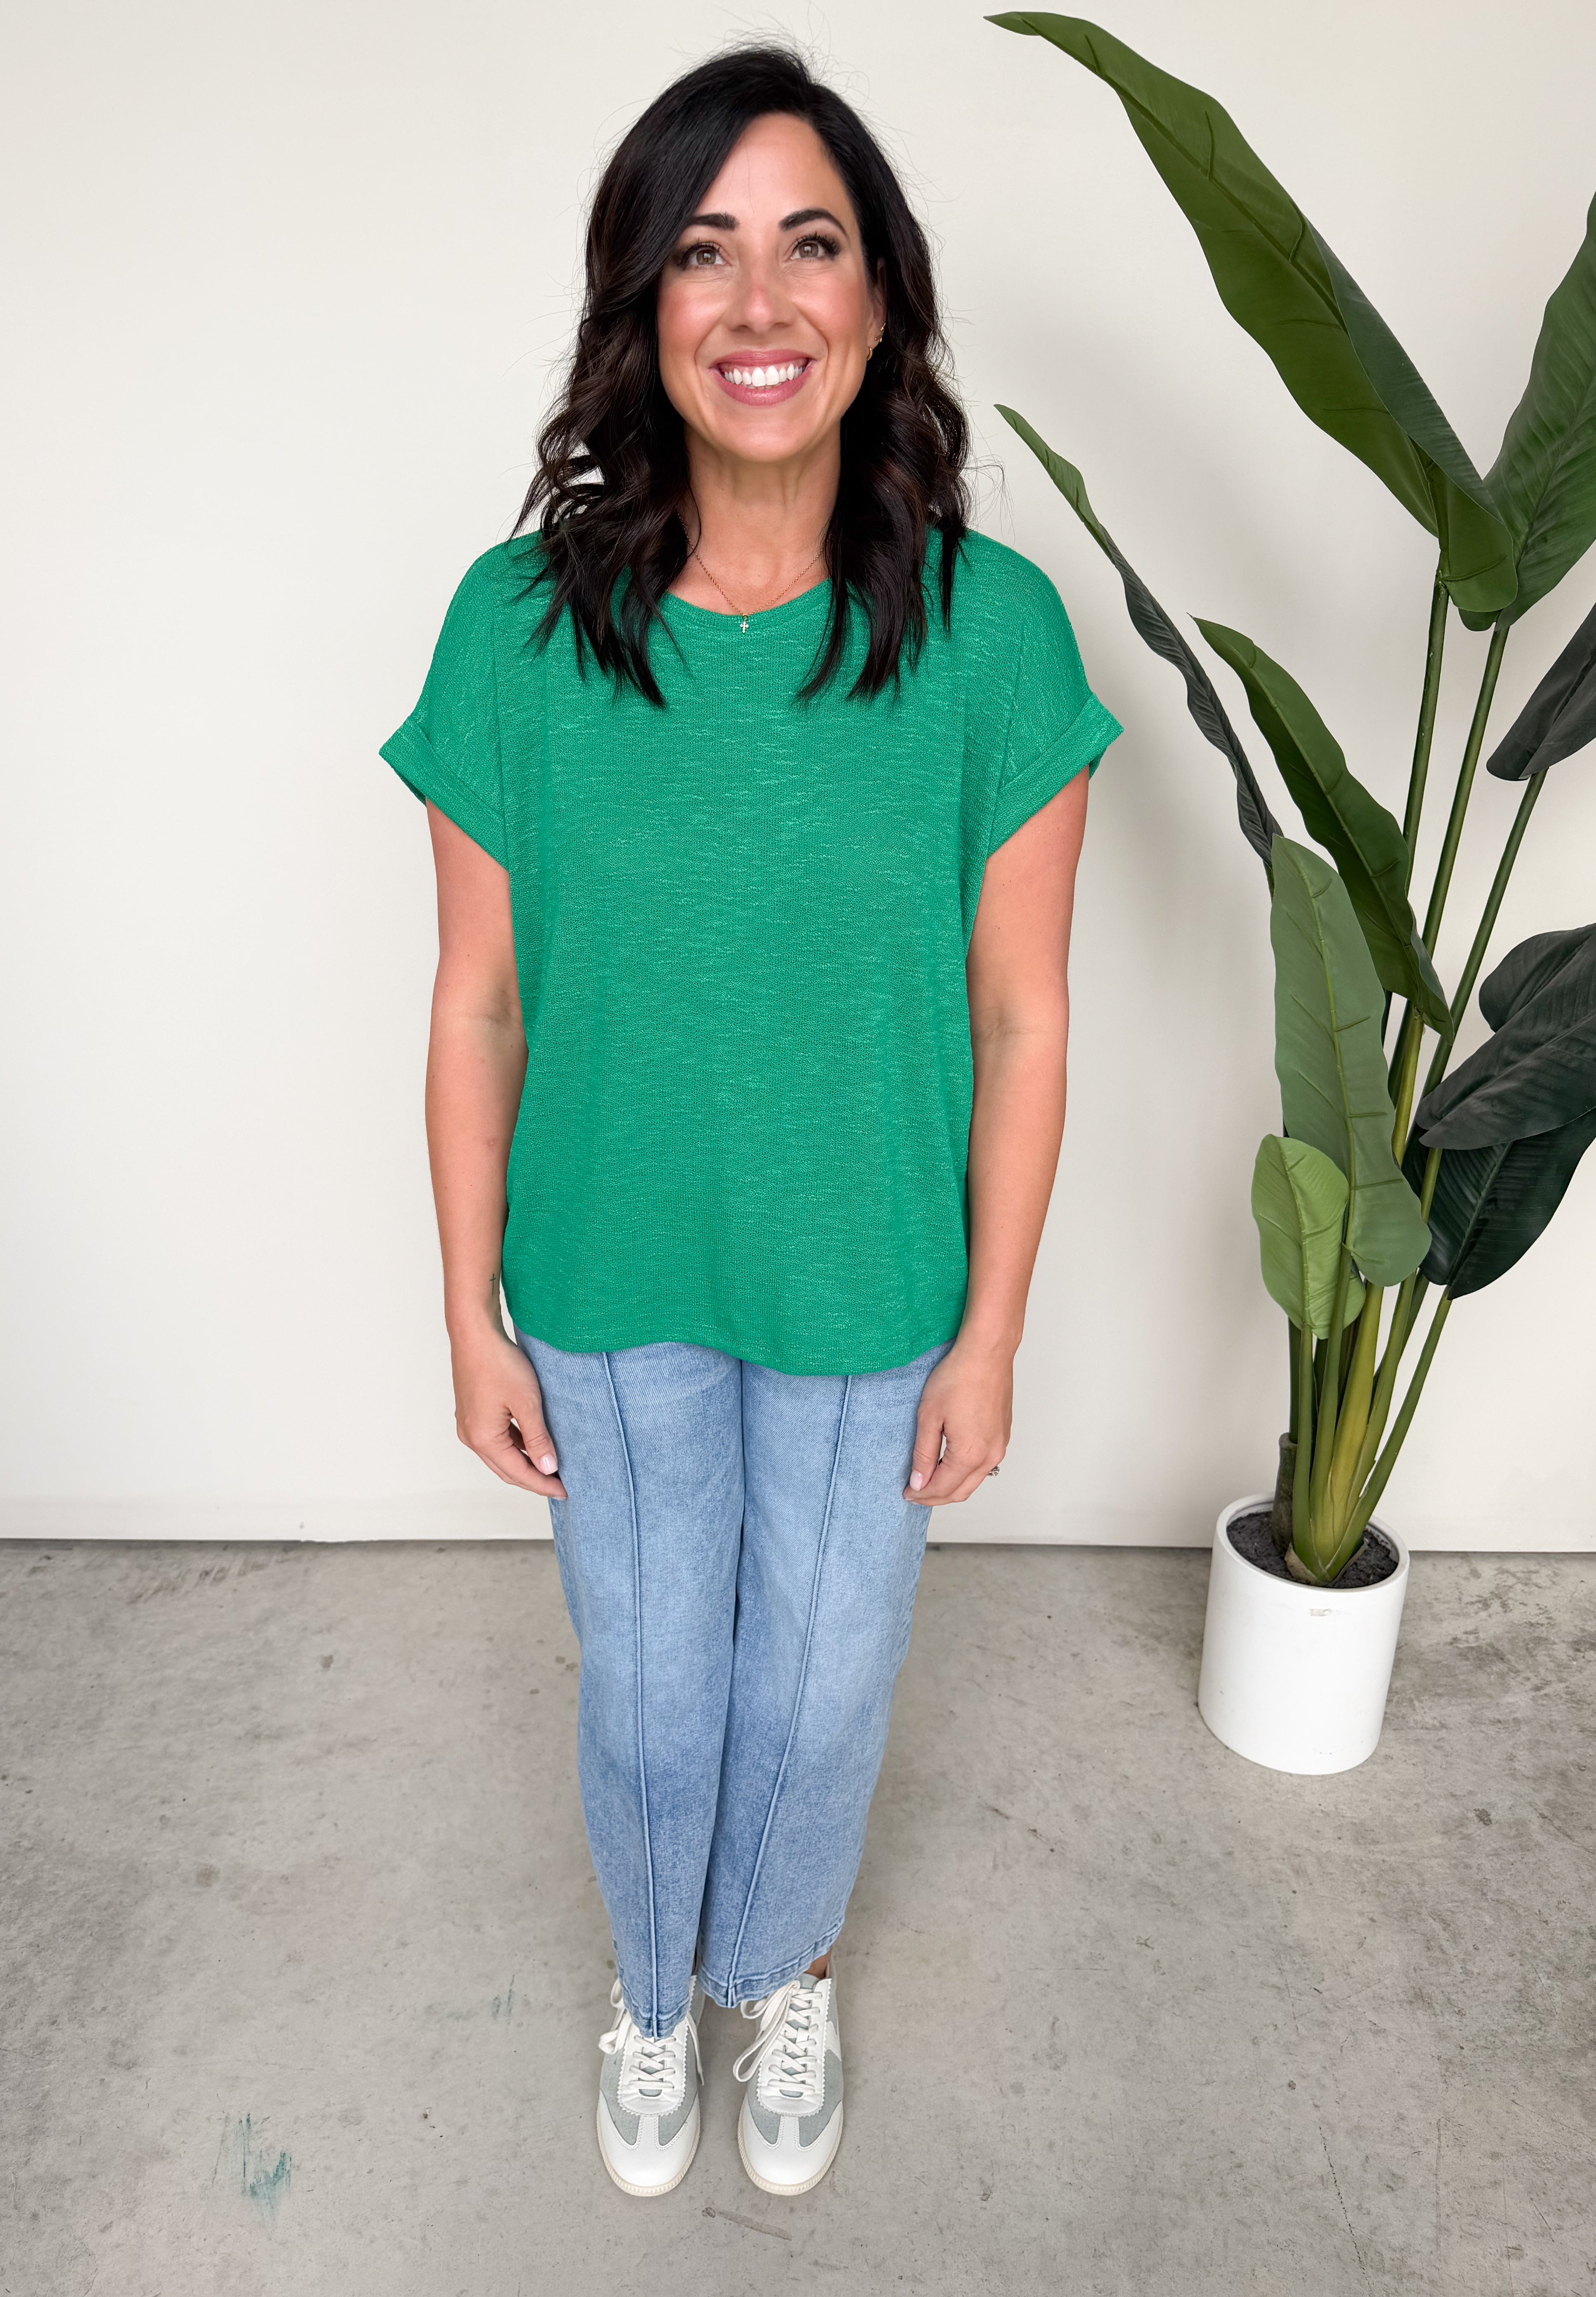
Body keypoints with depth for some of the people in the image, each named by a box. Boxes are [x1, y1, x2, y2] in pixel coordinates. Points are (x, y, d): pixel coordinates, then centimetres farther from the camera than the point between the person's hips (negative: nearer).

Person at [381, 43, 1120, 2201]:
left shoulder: (993, 626, -13)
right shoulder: (522, 623, -12)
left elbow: (1021, 1022, -8)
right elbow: (478, 1009, -5)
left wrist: (989, 1337, -4)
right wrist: (474, 1316, -1)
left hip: (875, 1297, 0)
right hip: (614, 1294, 1)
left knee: (821, 1699, 20)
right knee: (648, 1703, 20)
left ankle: (780, 1969, 56)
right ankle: (653, 1986, 56)